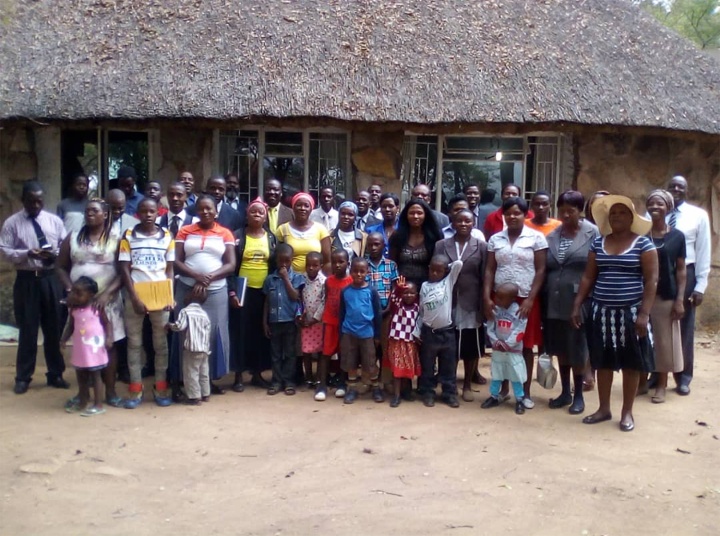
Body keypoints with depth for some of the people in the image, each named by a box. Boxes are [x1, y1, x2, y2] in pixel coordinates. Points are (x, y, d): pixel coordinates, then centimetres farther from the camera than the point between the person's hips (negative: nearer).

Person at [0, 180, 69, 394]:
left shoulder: (54, 221, 6)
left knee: (54, 328, 10)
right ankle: (23, 377, 19)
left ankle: (55, 375, 23)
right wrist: (27, 253, -20)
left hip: (51, 279, 2)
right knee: (28, 329, 5)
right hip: (26, 280, -2)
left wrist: (55, 253, -15)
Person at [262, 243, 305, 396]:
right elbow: (267, 302, 8)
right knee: (275, 353, 9)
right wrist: (265, 322, 5)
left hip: (290, 321, -2)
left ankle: (289, 381, 13)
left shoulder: (297, 278, -1)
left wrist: (286, 278, -12)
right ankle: (277, 381, 17)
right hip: (274, 321, 3)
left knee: (290, 353, 6)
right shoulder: (270, 279, 5)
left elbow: (295, 296, -13)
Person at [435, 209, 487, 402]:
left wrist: (484, 305, -6)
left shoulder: (481, 246, 3)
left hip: (471, 305, 0)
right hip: (448, 304, 0)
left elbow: (485, 278, 0)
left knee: (472, 348, 8)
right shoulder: (441, 245, 5)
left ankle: (467, 385, 24)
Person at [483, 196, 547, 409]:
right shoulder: (495, 239, 7)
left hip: (526, 299, -3)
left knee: (526, 346, 4)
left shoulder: (536, 238, -2)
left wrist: (530, 300, -13)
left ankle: (525, 392, 15)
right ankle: (503, 388, 21)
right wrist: (486, 298, -5)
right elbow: (489, 270, 5)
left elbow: (540, 271, -5)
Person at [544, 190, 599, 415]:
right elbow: (545, 269, 10)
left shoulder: (593, 234, -4)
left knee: (577, 348, 4)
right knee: (560, 348, 12)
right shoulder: (552, 236, 9)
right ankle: (565, 391, 26)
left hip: (578, 301, -4)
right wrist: (543, 298, 5)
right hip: (554, 302, 4)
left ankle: (578, 395, 18)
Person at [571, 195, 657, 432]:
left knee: (631, 363, 5)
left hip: (630, 311, -3)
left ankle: (627, 412, 17)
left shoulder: (643, 243, -4)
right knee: (603, 361, 9)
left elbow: (651, 280, -7)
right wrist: (577, 305, 3)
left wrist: (644, 313, -14)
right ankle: (604, 408, 22)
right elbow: (588, 277, 9)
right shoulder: (598, 243, 7)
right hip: (602, 311, 4)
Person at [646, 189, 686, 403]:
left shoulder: (677, 236, 1)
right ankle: (641, 380, 21)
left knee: (664, 340, 6)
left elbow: (681, 270, 1)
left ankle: (661, 385, 18)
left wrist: (680, 299, -5)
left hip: (667, 296, 0)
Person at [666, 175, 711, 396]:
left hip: (685, 274, 0)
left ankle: (683, 377, 23)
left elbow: (703, 251, 0)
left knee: (684, 327, 10)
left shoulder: (699, 215, 1)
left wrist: (700, 285, -5)